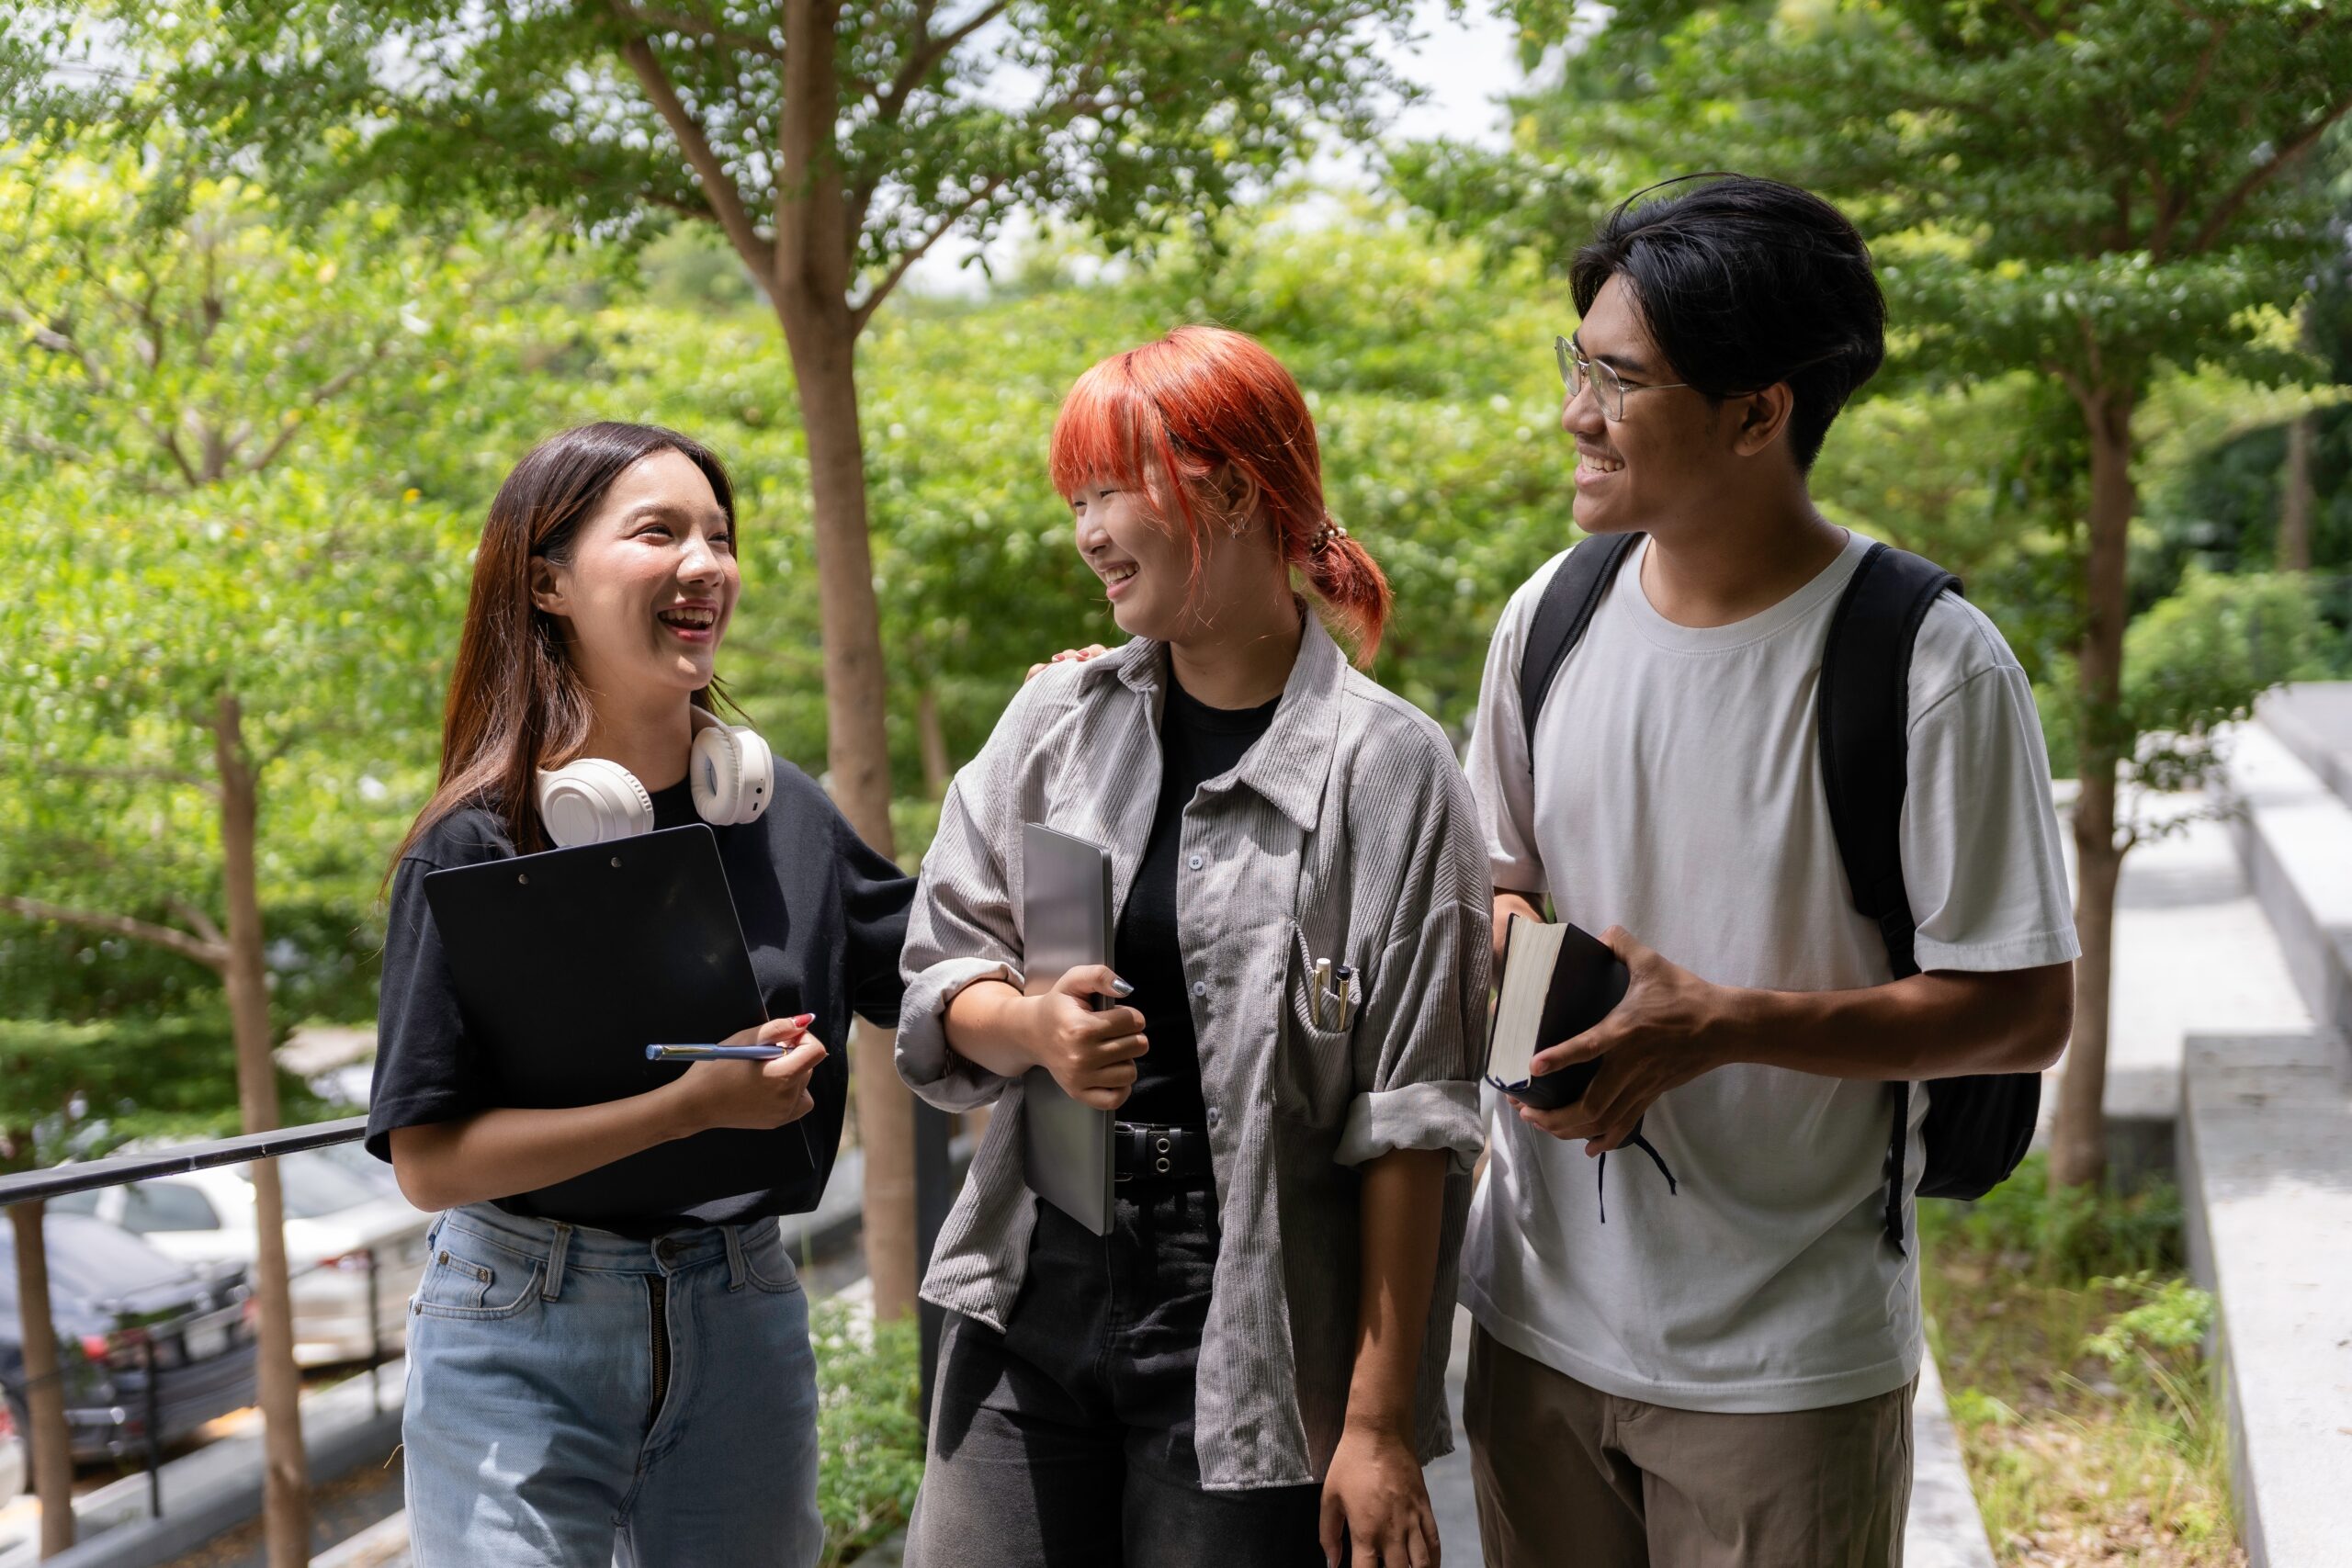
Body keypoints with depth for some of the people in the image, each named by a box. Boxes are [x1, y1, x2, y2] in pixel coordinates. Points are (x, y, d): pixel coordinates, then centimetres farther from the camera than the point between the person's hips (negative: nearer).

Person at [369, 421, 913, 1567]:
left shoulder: (781, 813, 1)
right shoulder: (481, 846, -11)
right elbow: (429, 1160, -15)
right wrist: (693, 1105, -23)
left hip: (742, 1322, 4)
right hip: (522, 1339, -4)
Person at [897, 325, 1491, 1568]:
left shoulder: (1385, 769, -8)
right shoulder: (1056, 720, 7)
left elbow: (1407, 1120, -10)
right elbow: (938, 979, 10)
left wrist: (1381, 1421, -12)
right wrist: (1030, 1028, -13)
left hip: (1246, 1338, -4)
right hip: (1033, 1300, 4)